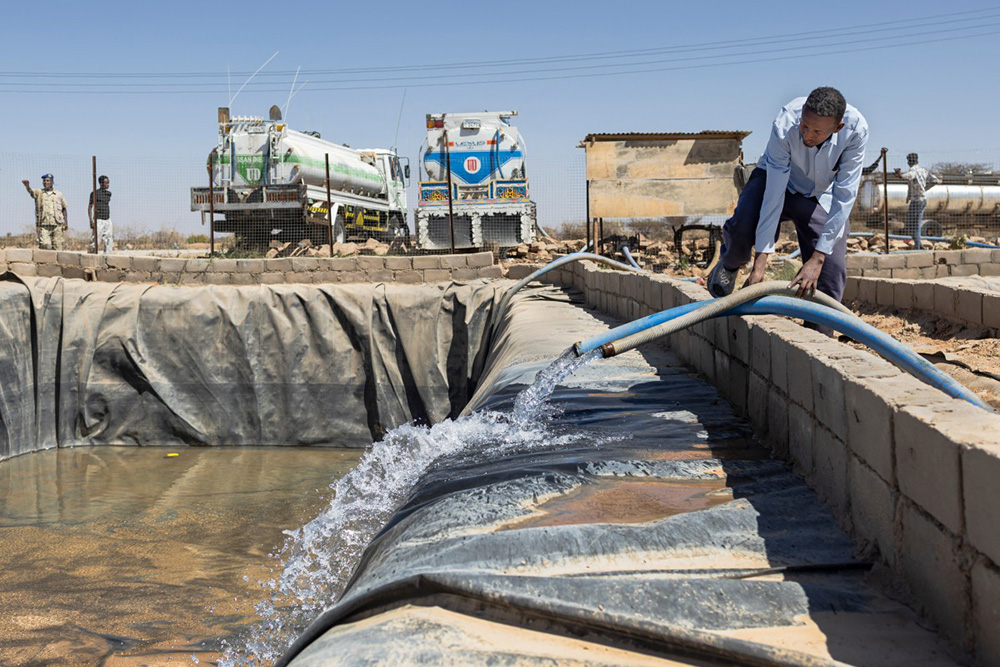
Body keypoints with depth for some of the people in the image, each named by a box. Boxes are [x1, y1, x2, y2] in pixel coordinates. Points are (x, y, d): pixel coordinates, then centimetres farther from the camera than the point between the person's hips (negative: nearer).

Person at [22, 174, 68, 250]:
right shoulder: (39, 193, 10)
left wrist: (66, 222, 7)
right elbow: (31, 191, -12)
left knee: (57, 247, -1)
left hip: (57, 225, 1)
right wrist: (27, 185, -35)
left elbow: (64, 209, 16)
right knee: (45, 245, -13)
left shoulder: (59, 194, 13)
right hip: (44, 225, -1)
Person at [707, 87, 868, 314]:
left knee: (832, 270, -13)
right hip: (777, 178, -2)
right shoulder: (784, 125, -35)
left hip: (821, 195, 2)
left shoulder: (856, 129, -31)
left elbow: (844, 198, -29)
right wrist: (760, 263, -36)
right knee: (742, 224, -33)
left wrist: (818, 258, -34)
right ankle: (730, 264, 1)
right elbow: (774, 194, -35)